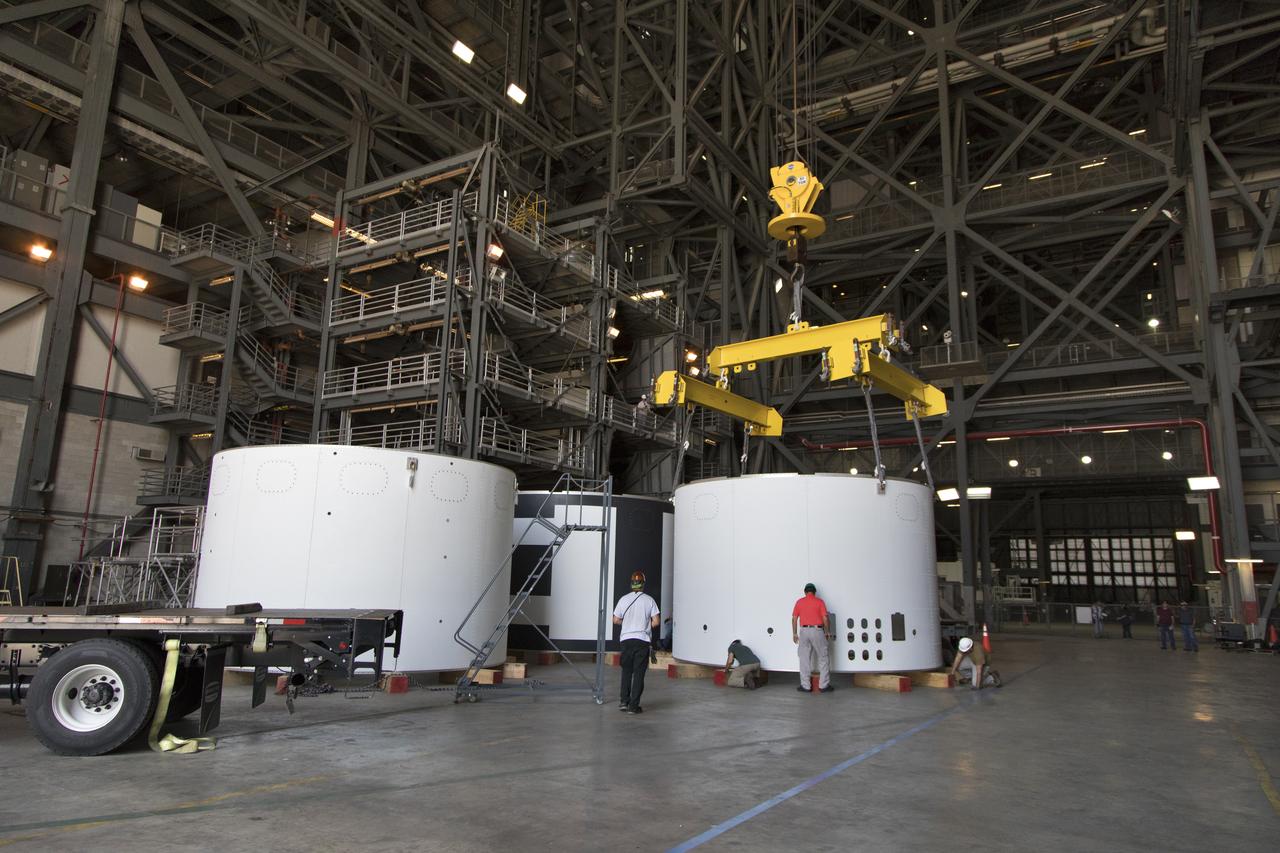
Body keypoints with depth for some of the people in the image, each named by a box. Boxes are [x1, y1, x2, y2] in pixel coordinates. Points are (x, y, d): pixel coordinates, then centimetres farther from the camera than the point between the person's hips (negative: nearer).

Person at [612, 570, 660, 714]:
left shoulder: (624, 599, 0)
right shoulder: (649, 600, -4)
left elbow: (616, 620, 5)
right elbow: (655, 622, -6)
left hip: (626, 639, 2)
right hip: (643, 640, -1)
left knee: (626, 671, 16)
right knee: (639, 673, 4)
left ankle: (624, 701, 11)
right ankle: (633, 705, 3)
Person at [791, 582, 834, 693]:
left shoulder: (799, 602, 5)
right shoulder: (820, 601, -1)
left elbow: (794, 619, 3)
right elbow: (825, 618, -6)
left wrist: (794, 634, 10)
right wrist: (827, 632, 7)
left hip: (804, 631, 2)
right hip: (817, 631, -2)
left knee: (804, 659, 7)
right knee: (823, 658, 8)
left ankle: (805, 686, 7)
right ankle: (823, 685, 7)